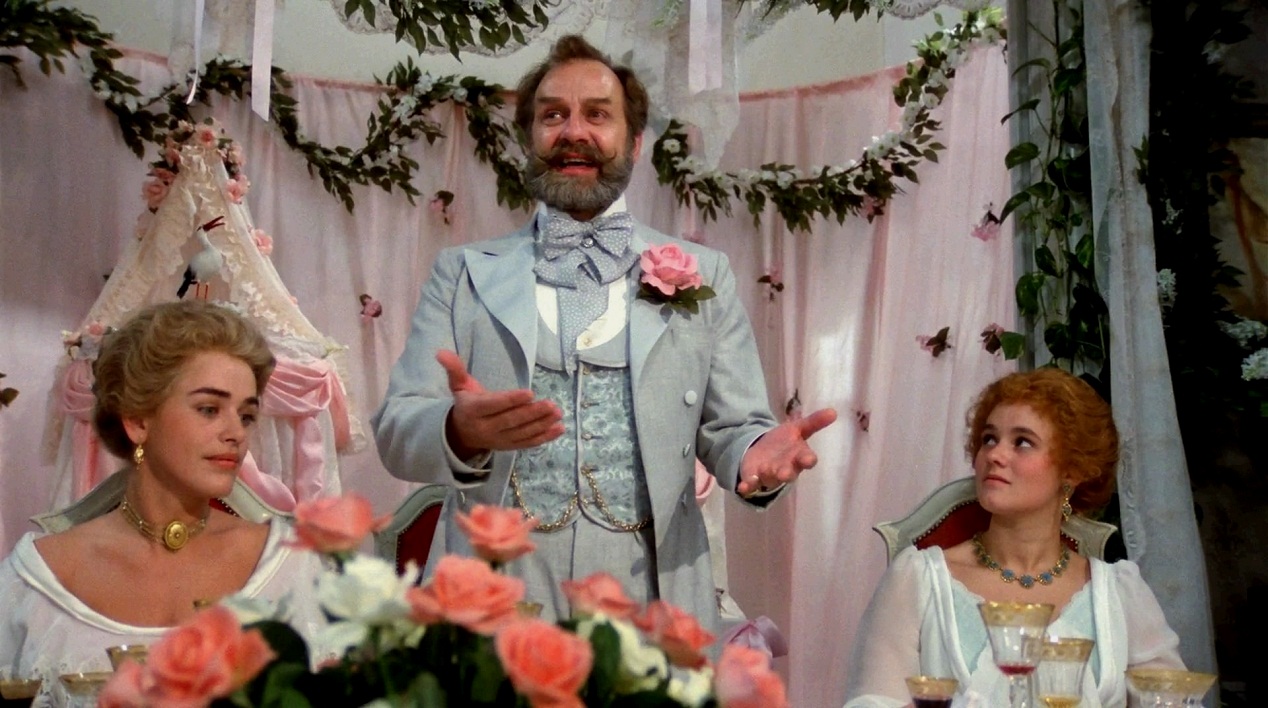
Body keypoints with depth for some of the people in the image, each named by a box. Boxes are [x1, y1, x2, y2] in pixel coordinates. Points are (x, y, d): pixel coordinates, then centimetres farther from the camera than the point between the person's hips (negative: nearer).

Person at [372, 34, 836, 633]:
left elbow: (731, 426, 7)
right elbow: (395, 432, 1)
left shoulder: (702, 275, 8)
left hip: (649, 604, 0)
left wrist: (757, 452, -17)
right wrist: (460, 430, -23)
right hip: (490, 602, 0)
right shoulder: (462, 273, 8)